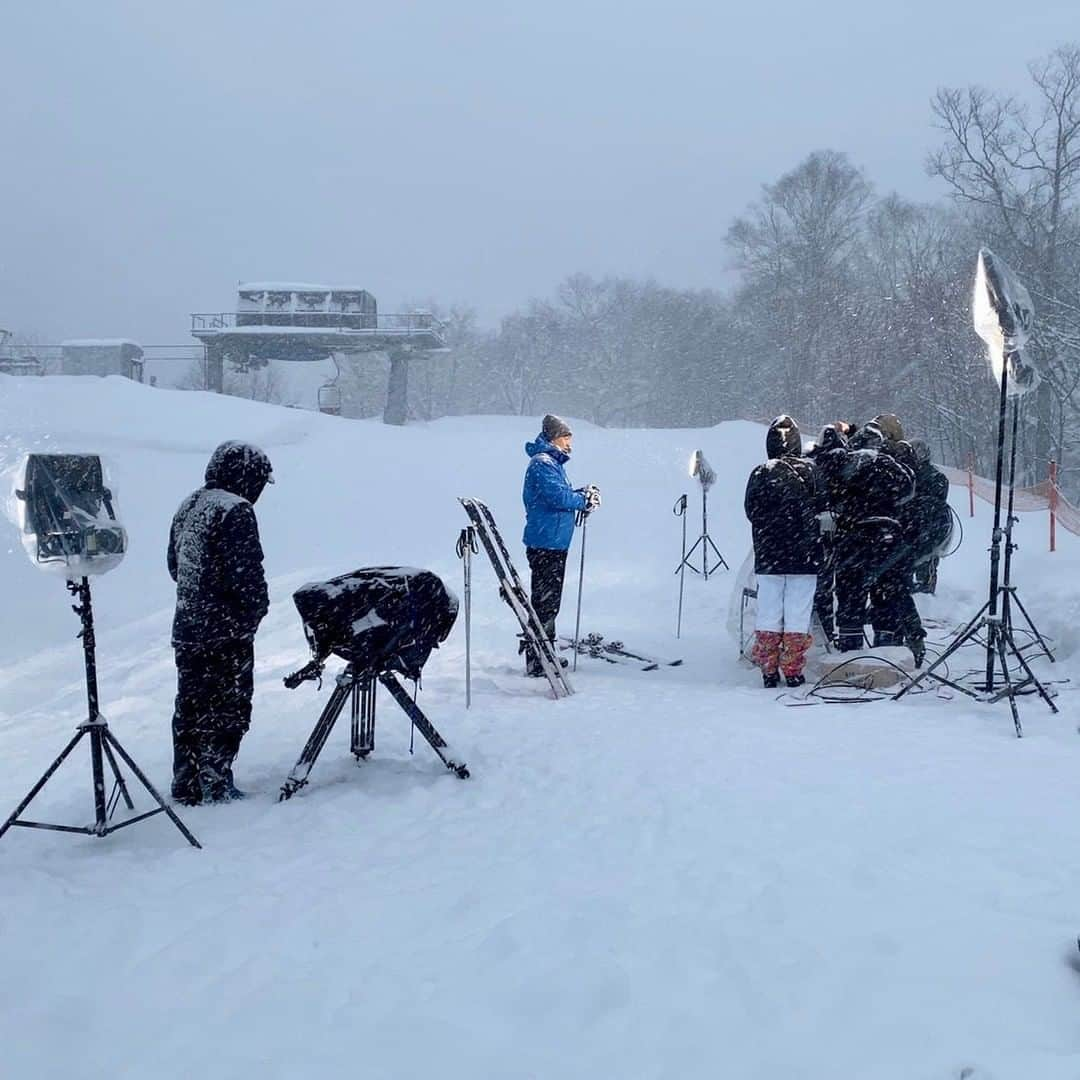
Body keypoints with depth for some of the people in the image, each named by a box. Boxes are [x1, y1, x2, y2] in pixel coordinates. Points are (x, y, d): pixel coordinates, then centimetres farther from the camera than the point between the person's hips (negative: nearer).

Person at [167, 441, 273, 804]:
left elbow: (174, 564, 17)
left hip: (186, 629, 8)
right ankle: (215, 786, 8)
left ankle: (186, 786, 23)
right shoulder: (235, 511, -16)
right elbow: (246, 573, -20)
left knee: (190, 706, 15)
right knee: (228, 708, 3)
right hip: (227, 632, -8)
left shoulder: (188, 506, 11)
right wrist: (256, 609, -5)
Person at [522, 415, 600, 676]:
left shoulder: (552, 463, 17)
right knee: (544, 603, -8)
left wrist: (581, 494, 1)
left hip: (554, 544, 11)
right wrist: (584, 501, -8)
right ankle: (536, 662, -4)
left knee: (550, 602, 18)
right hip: (546, 544, -11)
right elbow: (558, 497, -25)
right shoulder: (542, 464, -16)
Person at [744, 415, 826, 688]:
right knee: (798, 615, 5)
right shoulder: (811, 471, -5)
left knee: (768, 614, 8)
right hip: (804, 556, -1)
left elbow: (751, 511, -1)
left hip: (768, 557, 1)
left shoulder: (760, 474, -4)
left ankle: (769, 671, 10)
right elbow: (824, 506, -1)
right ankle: (793, 671, 7)